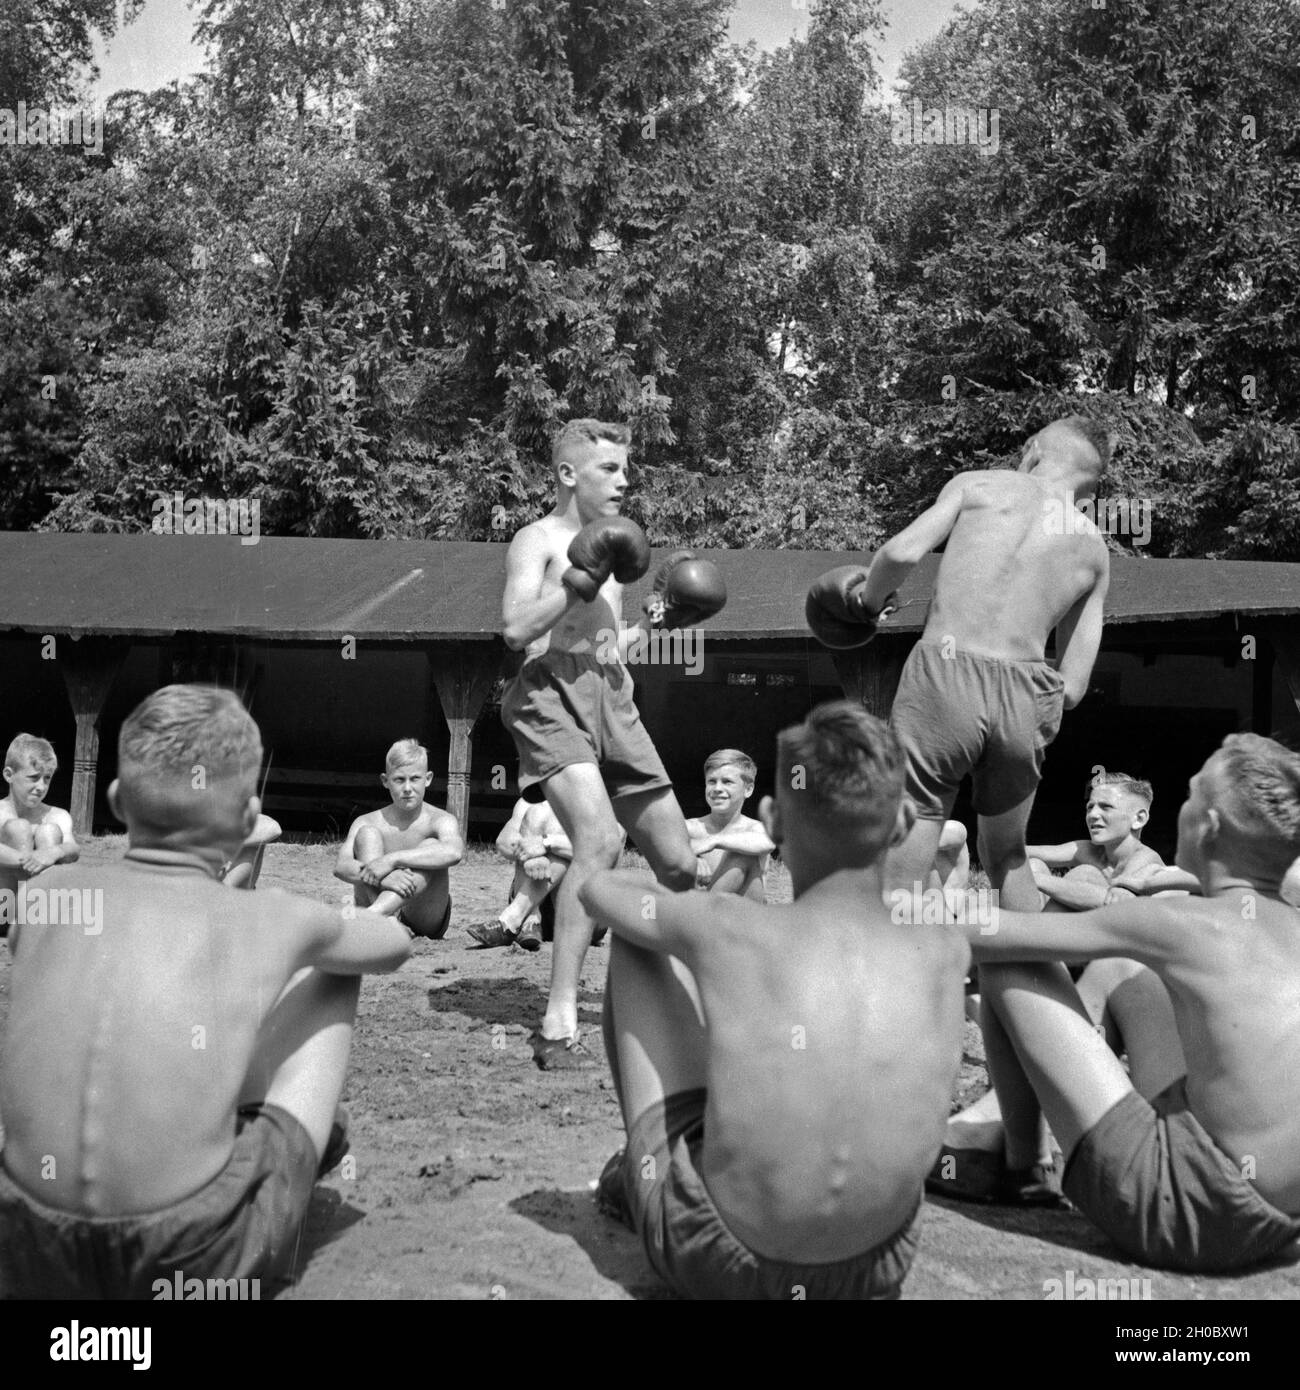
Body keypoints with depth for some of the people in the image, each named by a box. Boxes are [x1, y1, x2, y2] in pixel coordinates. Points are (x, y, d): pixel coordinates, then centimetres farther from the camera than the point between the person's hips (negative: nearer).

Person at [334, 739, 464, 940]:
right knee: (367, 833, -13)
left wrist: (392, 859, -34)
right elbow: (341, 867, -16)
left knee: (431, 847, -24)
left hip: (425, 922, -1)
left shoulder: (440, 821, -4)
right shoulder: (366, 823, 2)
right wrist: (383, 878, -36)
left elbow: (454, 852, -29)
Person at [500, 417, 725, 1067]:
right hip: (553, 696, -8)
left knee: (679, 863, 7)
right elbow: (516, 629, -14)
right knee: (600, 839, -29)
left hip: (614, 702, 8)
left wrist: (653, 618, 20)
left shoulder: (609, 543, 25)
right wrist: (580, 577, -15)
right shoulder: (538, 539, 2)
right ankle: (558, 1025, -27)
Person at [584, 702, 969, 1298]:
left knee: (637, 942, 10)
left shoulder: (729, 931, -18)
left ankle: (638, 1167, 31)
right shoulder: (945, 952, -12)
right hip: (879, 1268, 3)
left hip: (718, 1266, -3)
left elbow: (597, 887, 4)